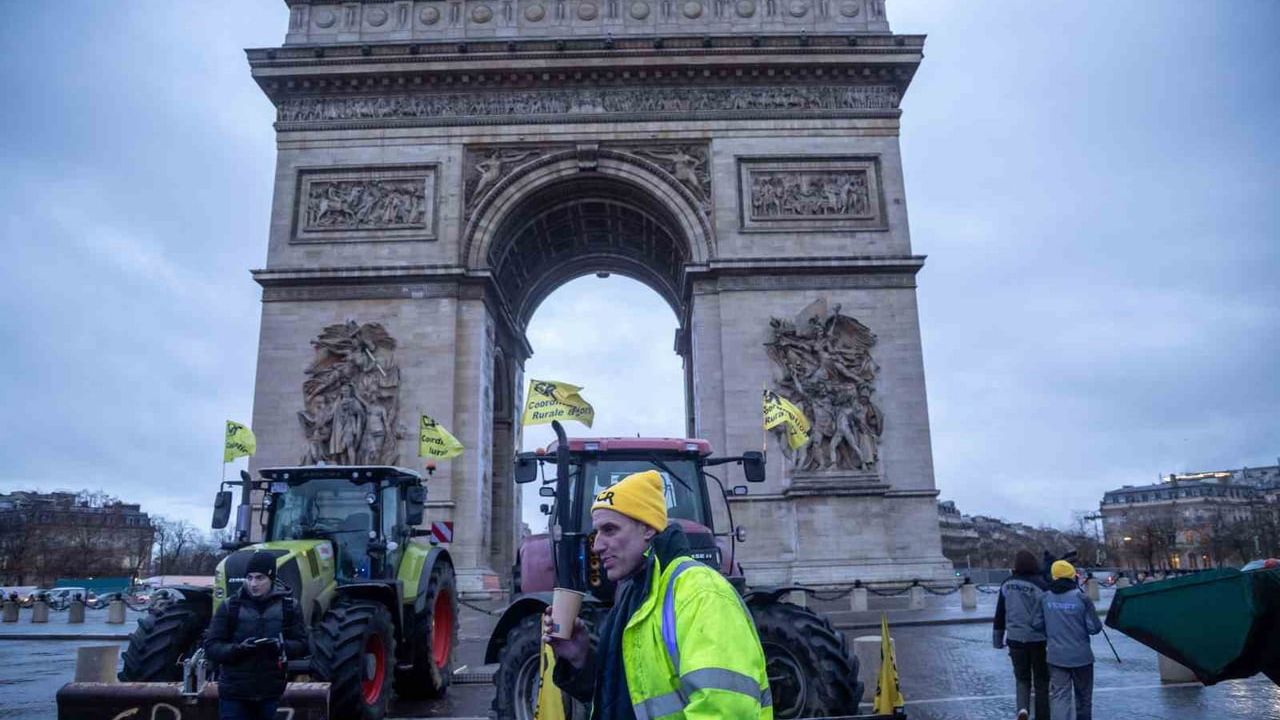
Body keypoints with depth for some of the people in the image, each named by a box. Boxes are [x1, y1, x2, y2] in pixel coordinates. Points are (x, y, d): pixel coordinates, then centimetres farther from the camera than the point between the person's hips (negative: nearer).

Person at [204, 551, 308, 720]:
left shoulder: (288, 606, 2)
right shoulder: (229, 607, 0)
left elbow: (302, 645, 1)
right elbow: (211, 647, -1)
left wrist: (281, 647, -20)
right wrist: (238, 649, -20)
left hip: (271, 694, 1)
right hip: (235, 695, -1)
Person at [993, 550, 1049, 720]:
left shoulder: (1007, 585, -1)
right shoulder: (1041, 584, -12)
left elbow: (1000, 613, 6)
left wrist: (998, 638, 16)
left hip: (1015, 639, 2)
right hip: (1039, 639, -2)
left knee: (1022, 678, 16)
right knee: (1041, 681, 13)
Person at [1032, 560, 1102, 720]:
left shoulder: (1045, 598, -5)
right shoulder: (1082, 598, -14)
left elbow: (1036, 624, 0)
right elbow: (1095, 628, -14)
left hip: (1056, 656, 1)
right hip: (1081, 656, -1)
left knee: (1059, 696, 3)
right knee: (1083, 695, 19)